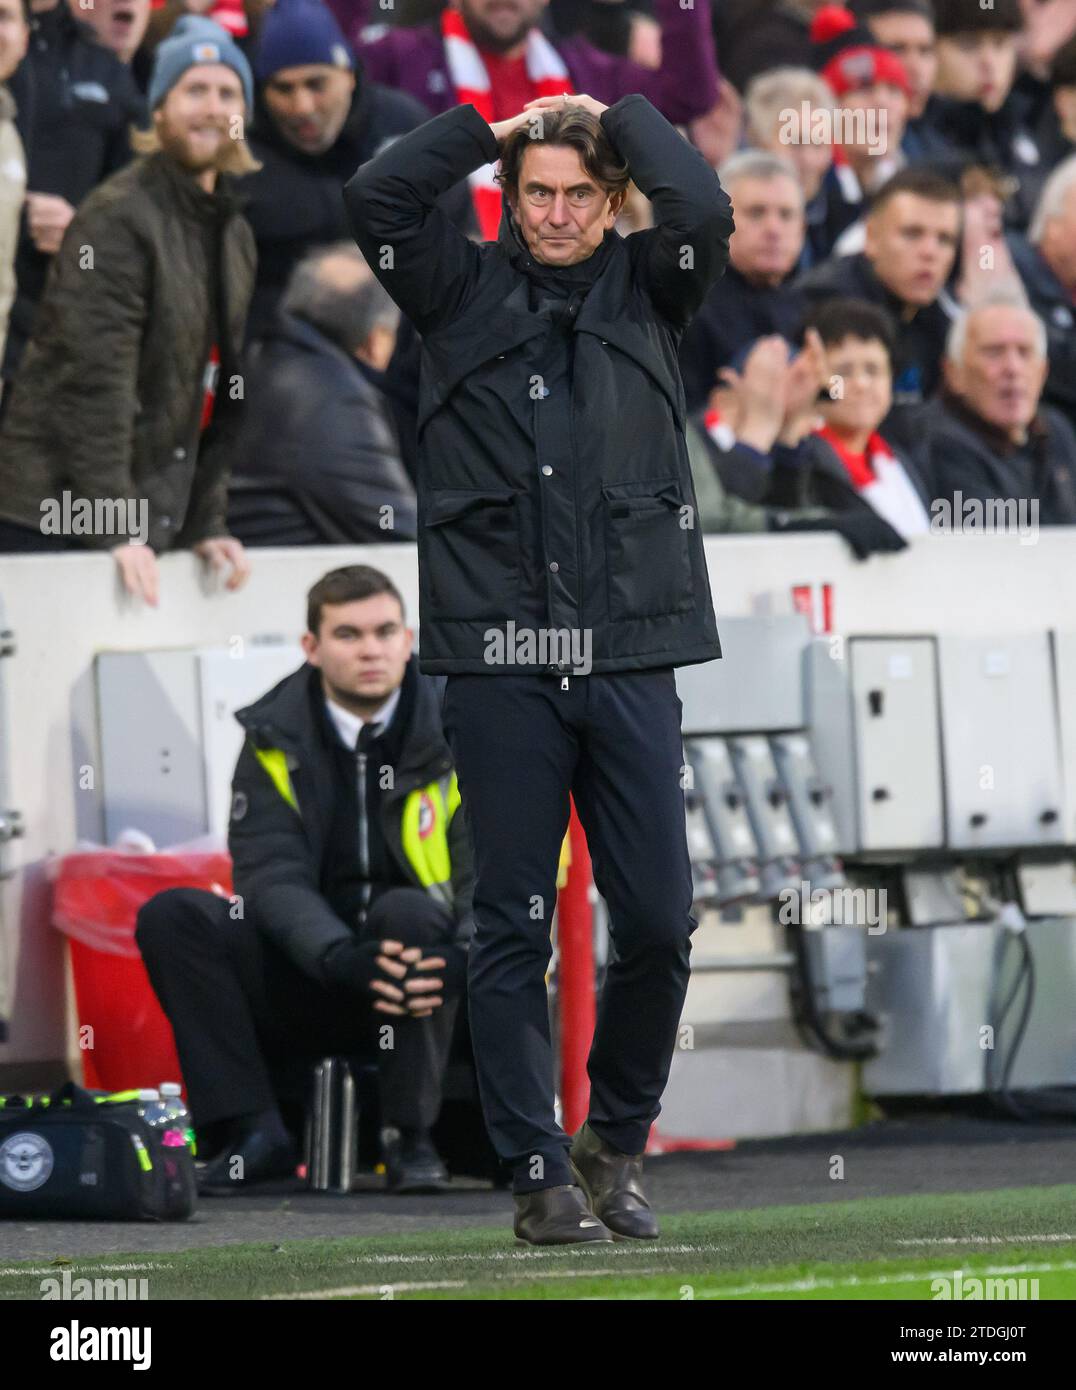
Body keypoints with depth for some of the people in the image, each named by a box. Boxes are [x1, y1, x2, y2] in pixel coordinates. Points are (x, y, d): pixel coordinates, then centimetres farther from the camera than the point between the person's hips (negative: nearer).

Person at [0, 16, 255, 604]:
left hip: (152, 523, 8)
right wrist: (116, 530, -20)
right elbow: (94, 383, -17)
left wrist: (205, 526, 10)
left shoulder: (235, 235, 15)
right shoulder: (116, 219, -11)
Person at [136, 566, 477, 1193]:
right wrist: (341, 959, -33)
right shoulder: (275, 740, -1)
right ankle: (256, 1133, -20)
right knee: (171, 916, -18)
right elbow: (270, 874, -13)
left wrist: (461, 957, -33)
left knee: (406, 910, -35)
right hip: (308, 981, 2)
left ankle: (411, 1138, -22)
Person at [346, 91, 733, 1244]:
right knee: (513, 930, 1)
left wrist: (618, 114, 5)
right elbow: (375, 196, -5)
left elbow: (703, 211, -8)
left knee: (658, 922, -1)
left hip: (629, 652, 1)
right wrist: (492, 128, 4)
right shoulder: (463, 292, 9)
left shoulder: (643, 290, 10)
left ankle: (619, 1141, 19)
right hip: (499, 660, -1)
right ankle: (538, 1173, 7)